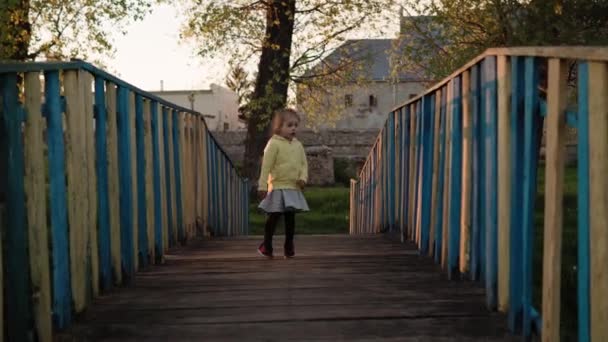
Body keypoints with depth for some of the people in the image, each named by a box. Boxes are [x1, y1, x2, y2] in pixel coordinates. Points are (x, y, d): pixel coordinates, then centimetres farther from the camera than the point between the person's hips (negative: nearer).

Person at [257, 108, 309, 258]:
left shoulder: (298, 145, 9)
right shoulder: (274, 144, -9)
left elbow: (304, 163, 12)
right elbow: (266, 166, -11)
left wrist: (303, 178, -7)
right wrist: (262, 186, -13)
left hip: (294, 188, 5)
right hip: (278, 188, -5)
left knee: (290, 217, 9)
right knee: (274, 216, -1)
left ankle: (289, 246, 20)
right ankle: (267, 245, 14)